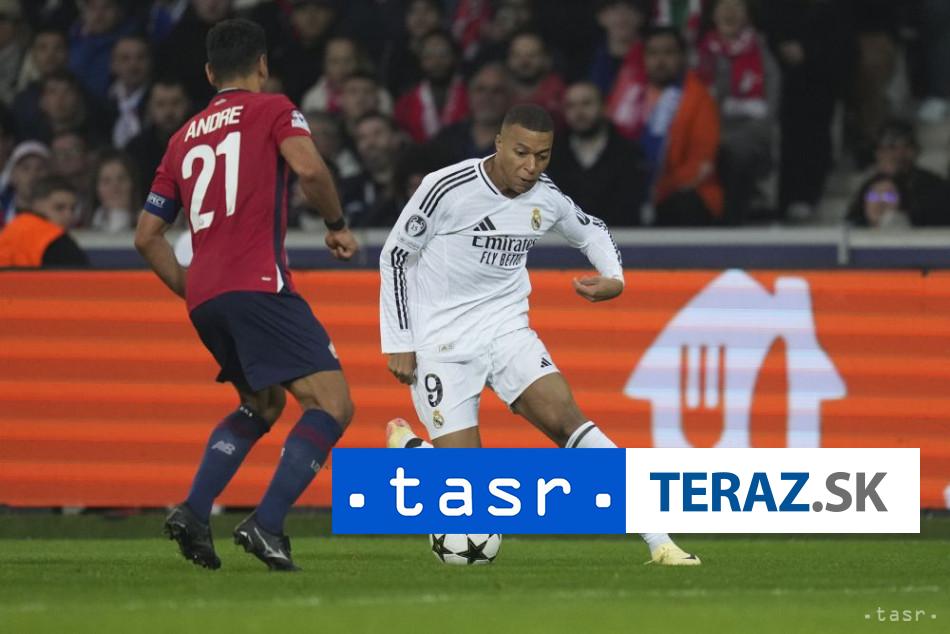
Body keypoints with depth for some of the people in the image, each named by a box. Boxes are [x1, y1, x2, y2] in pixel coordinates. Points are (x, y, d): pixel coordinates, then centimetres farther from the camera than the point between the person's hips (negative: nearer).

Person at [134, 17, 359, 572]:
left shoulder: (185, 137, 23)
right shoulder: (273, 110, 6)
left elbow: (147, 236, 22)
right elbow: (309, 168, -14)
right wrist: (338, 225, 1)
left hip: (204, 297, 7)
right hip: (258, 285, -7)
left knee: (264, 404, 27)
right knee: (333, 404, -8)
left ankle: (194, 512, 11)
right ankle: (267, 524, -22)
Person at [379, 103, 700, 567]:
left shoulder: (546, 198, -2)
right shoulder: (447, 188, -17)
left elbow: (592, 231, 19)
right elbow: (395, 256, -6)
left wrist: (614, 279, -3)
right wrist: (399, 343, -6)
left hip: (506, 330, 3)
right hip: (441, 344, -3)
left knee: (564, 416, -20)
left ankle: (658, 542, -27)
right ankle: (405, 446, 26)